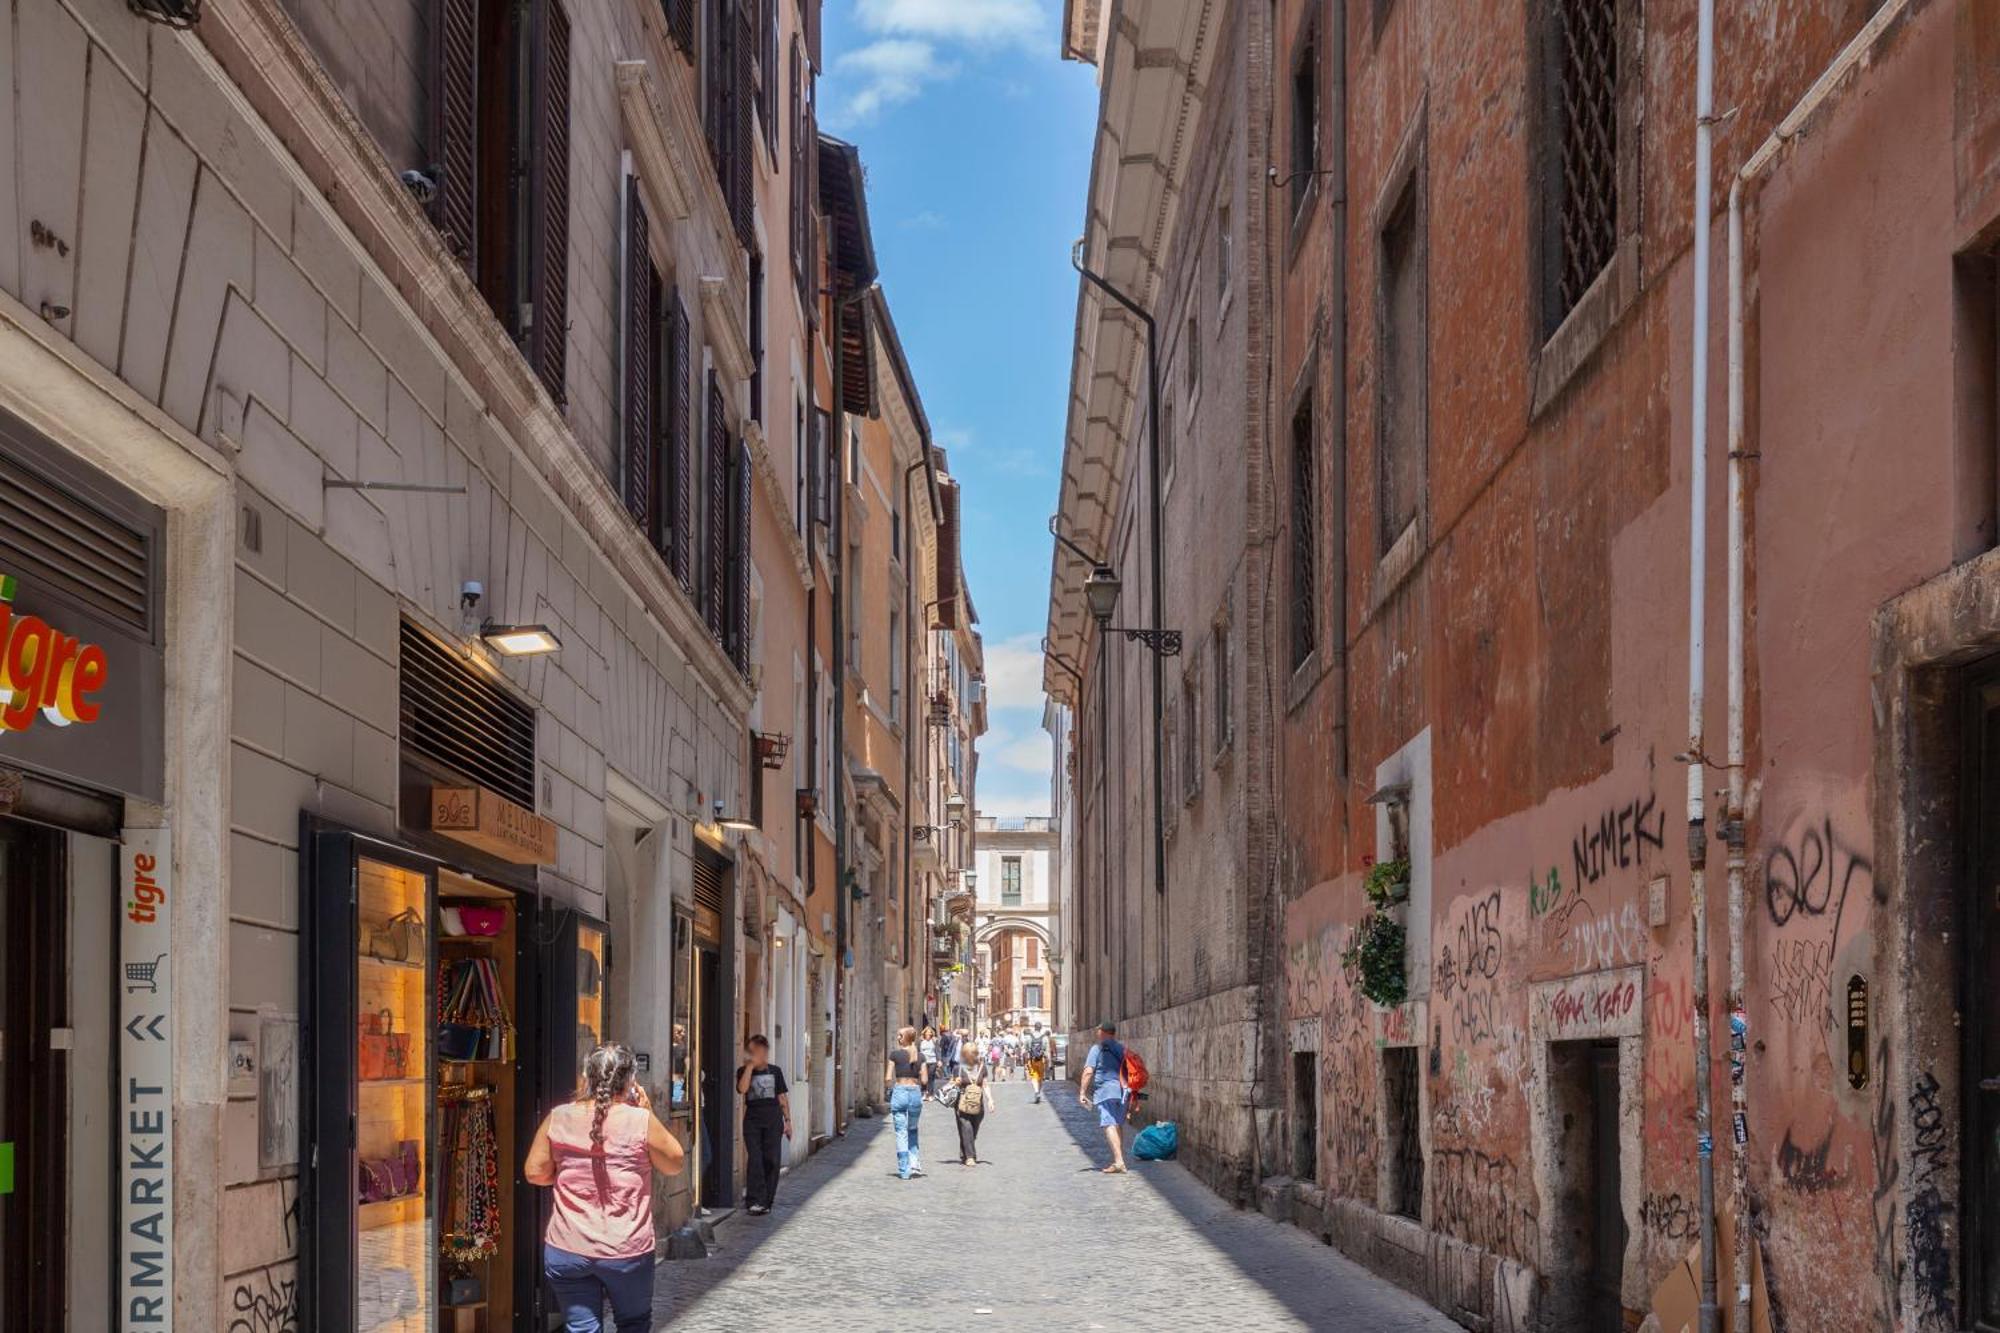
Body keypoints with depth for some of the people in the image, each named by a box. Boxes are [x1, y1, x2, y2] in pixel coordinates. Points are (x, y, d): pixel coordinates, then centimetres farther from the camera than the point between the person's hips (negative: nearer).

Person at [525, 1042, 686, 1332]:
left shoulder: (558, 1118, -2)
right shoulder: (641, 1121, -10)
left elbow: (535, 1172, 4)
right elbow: (674, 1165, 4)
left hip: (567, 1251, 1)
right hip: (627, 1251, -1)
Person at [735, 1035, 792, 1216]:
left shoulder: (775, 1071, 10)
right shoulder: (744, 1071, 6)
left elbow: (783, 1097, 13)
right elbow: (742, 1089, -15)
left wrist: (788, 1120, 9)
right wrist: (750, 1066, -13)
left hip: (773, 1121, 2)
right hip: (752, 1121, -2)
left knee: (772, 1160, 0)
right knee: (755, 1160, -10)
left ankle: (766, 1201, 7)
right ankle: (755, 1201, -13)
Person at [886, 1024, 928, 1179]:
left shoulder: (895, 1054, -4)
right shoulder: (920, 1056, 4)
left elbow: (888, 1078, -6)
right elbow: (924, 1079, 1)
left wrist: (889, 1084, 15)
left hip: (899, 1092, -3)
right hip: (916, 1092, 3)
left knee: (901, 1133, 3)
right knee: (913, 1130, 22)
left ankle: (904, 1171, 1)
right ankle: (914, 1163, 10)